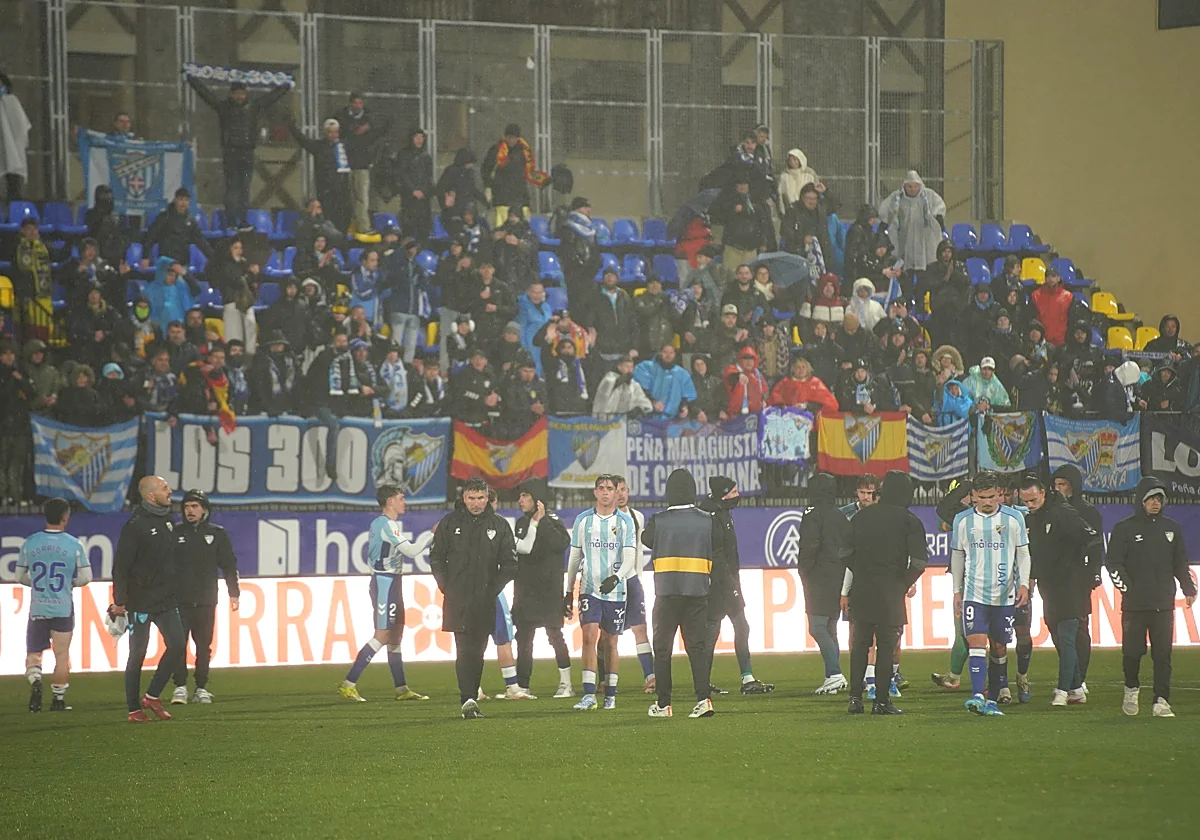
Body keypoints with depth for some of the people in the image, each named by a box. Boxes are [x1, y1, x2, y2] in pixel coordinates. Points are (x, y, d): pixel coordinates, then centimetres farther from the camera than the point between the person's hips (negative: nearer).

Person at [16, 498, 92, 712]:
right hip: (63, 608, -1)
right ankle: (58, 699, 10)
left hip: (37, 608, 1)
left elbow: (20, 577, 6)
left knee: (33, 653, 9)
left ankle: (35, 680, -19)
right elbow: (85, 577, -1)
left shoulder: (30, 543, -1)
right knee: (62, 655, 9)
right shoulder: (73, 544, -5)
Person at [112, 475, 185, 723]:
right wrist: (119, 601, -16)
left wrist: (174, 591, 19)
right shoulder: (136, 525, -12)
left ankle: (152, 696, 11)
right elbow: (121, 565, -13)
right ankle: (134, 709, 6)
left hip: (166, 601, 7)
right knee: (137, 655, -1)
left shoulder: (167, 520, 11)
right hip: (141, 602, -7)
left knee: (177, 645, -2)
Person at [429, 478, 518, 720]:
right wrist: (446, 586, -1)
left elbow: (509, 563, 9)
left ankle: (471, 699, 16)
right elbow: (436, 557, 9)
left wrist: (495, 588, -1)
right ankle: (468, 700, -19)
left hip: (485, 601, 2)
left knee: (477, 651, 7)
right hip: (457, 599, -2)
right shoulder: (450, 523, 4)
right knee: (464, 650, -12)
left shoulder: (499, 525, 6)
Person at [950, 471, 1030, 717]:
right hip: (974, 593, 0)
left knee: (999, 648, 6)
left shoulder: (1013, 518, 1)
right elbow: (957, 556, 14)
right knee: (976, 643, -16)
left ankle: (992, 700, 15)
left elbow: (1023, 553, 7)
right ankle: (977, 697, -25)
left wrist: (1023, 583, -5)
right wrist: (957, 591, 13)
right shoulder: (963, 520, 5)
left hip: (1005, 595, 0)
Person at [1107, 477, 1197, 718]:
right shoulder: (1124, 529, 3)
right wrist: (1127, 587, -13)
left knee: (1163, 653, -4)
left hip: (1164, 603, 2)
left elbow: (1180, 563, 18)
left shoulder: (1171, 528, 13)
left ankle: (1161, 701, -4)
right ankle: (1131, 690, 28)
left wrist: (1189, 589, 7)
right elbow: (1114, 562, -1)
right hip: (1134, 605, -2)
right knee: (1132, 651, 2)